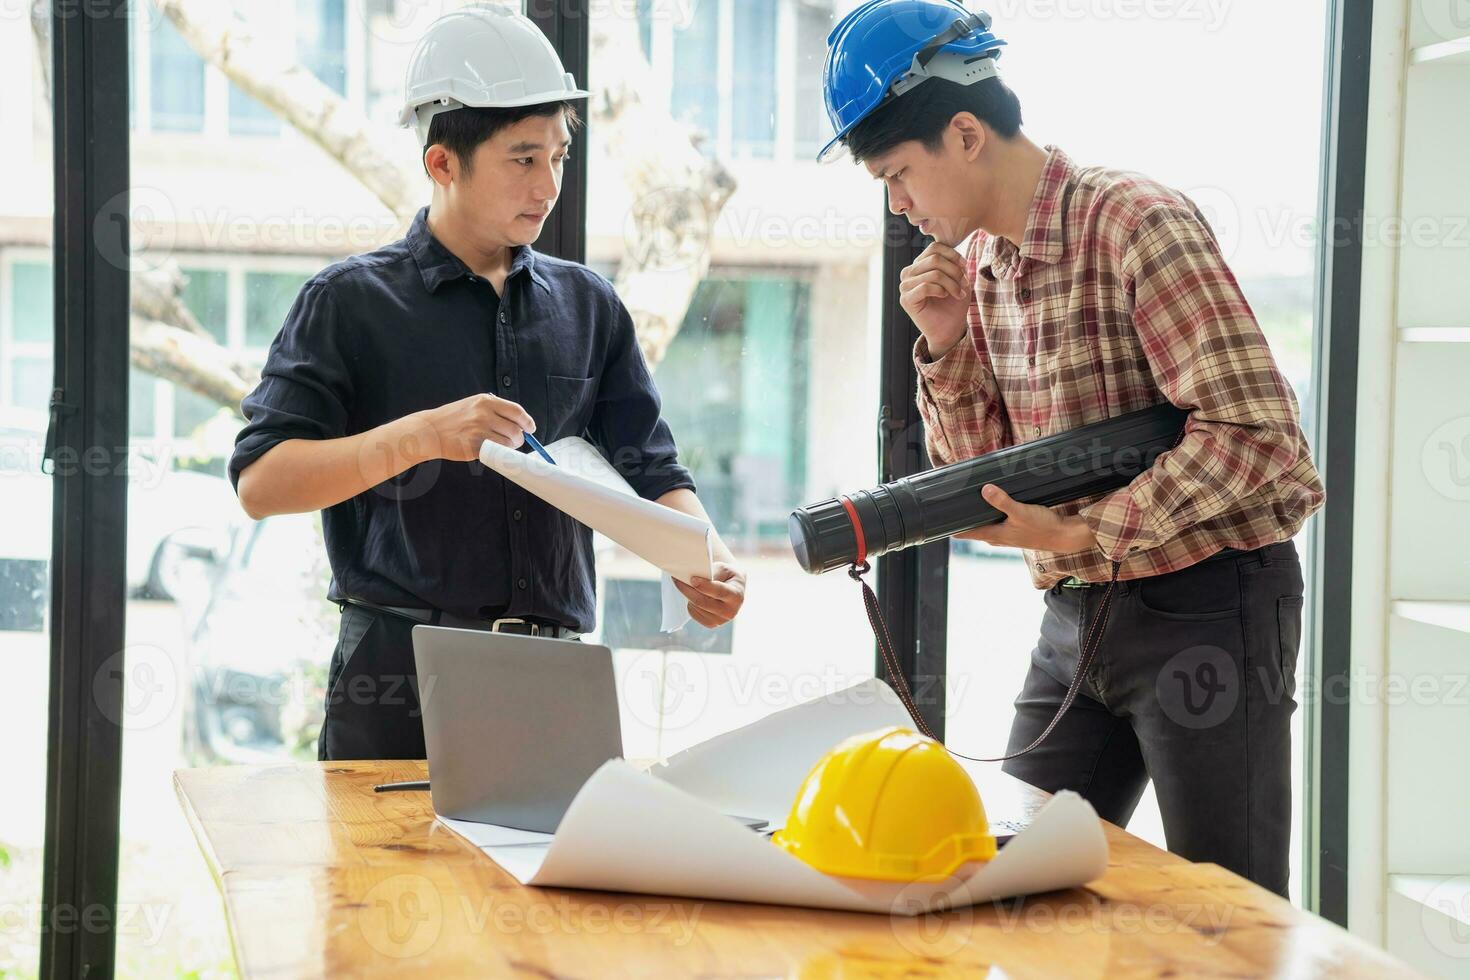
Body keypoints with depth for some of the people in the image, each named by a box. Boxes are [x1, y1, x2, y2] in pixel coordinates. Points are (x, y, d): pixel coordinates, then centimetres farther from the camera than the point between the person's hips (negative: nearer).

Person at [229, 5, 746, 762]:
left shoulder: (588, 306, 13)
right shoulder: (351, 303, 1)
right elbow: (260, 484, -7)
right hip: (398, 676, -3)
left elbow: (650, 471, 10)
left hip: (552, 673, 3)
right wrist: (419, 436, -19)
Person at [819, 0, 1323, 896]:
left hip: (1203, 606, -8)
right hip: (1076, 619, 8)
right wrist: (949, 347, -3)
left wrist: (1082, 535, -22)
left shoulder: (1134, 225, -16)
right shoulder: (980, 263, 8)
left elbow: (1253, 433, -22)